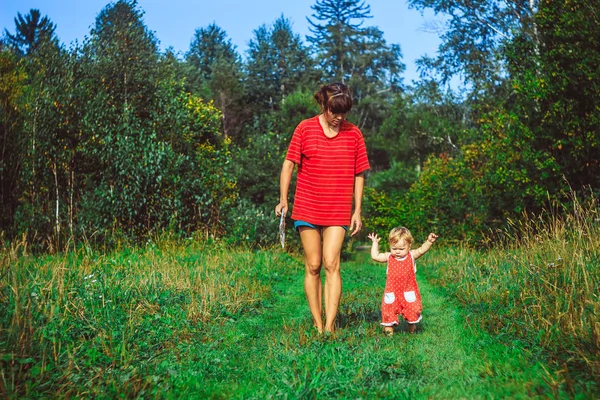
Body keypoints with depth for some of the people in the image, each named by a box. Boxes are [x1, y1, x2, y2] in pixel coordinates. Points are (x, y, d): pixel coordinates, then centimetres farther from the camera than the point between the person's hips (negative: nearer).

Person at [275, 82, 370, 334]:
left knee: (331, 264, -12)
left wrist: (357, 211, 5)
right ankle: (317, 326, 11)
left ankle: (329, 327, -10)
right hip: (307, 209, 0)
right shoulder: (305, 128, 0)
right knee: (313, 266, 3)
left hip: (338, 212, 0)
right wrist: (283, 200, -3)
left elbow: (359, 175, 8)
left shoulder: (354, 134, 3)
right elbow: (289, 164, 4)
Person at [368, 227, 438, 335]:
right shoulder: (389, 257, -1)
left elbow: (422, 250, -20)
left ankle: (412, 325, 32)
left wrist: (429, 241, -36)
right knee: (389, 309, 2)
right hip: (392, 291, 1)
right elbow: (375, 256, -1)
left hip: (408, 291, 0)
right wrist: (375, 243, 4)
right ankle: (389, 326, 21)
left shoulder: (411, 256, -5)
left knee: (413, 309, 6)